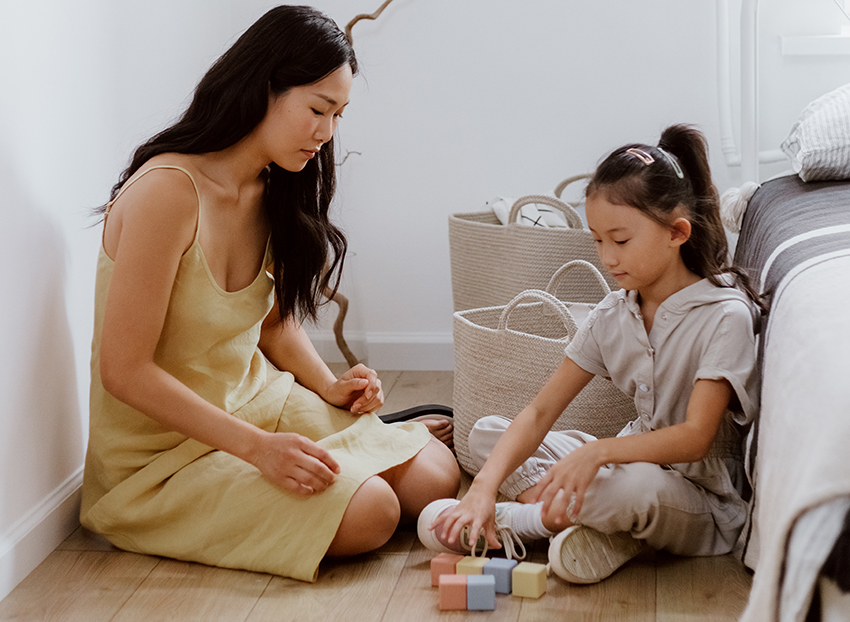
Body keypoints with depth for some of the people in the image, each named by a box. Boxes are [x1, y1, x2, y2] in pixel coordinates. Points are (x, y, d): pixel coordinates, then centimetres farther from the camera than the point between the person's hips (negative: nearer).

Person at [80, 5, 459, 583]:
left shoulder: (272, 191, 3)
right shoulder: (169, 189, -25)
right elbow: (124, 371, -24)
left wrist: (330, 387, -3)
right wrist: (257, 448, -26)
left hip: (258, 401, 7)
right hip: (164, 449, -7)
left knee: (435, 479, -9)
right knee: (367, 513, -24)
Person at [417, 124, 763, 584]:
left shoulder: (724, 315, -17)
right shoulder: (613, 316, 1)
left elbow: (695, 437, -25)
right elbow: (539, 412, -5)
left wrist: (598, 451, -39)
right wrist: (484, 488, -19)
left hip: (703, 502, -7)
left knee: (633, 487, -41)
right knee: (486, 434, 3)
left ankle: (524, 516, -12)